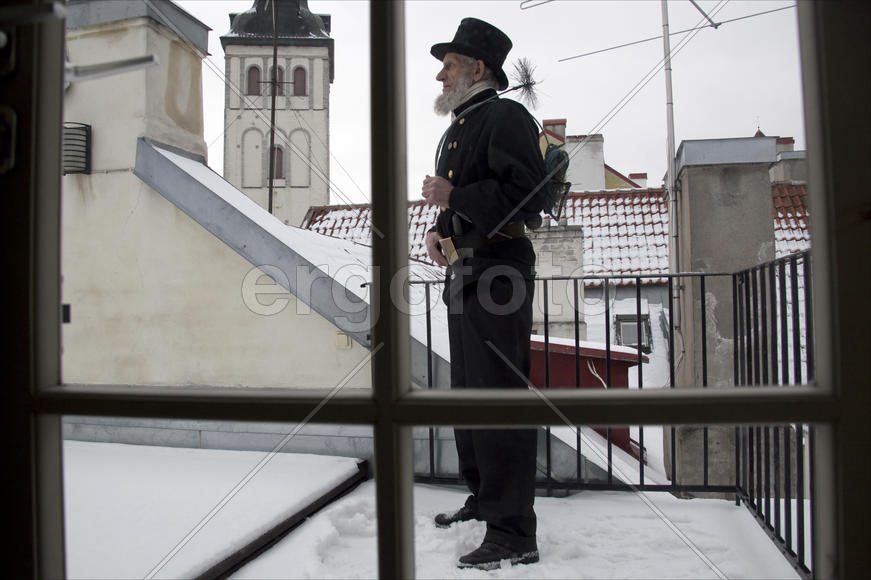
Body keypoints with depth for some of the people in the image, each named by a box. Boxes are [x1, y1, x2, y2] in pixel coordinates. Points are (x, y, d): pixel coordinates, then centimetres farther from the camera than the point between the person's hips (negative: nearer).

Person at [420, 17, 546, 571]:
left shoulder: (506, 116, -8)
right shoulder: (459, 128, 22)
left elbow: (526, 196, -20)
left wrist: (451, 197, -19)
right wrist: (441, 228, 12)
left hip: (497, 271, -10)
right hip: (465, 275, 11)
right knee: (467, 392, 16)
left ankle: (514, 534, -1)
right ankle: (484, 498, 32)